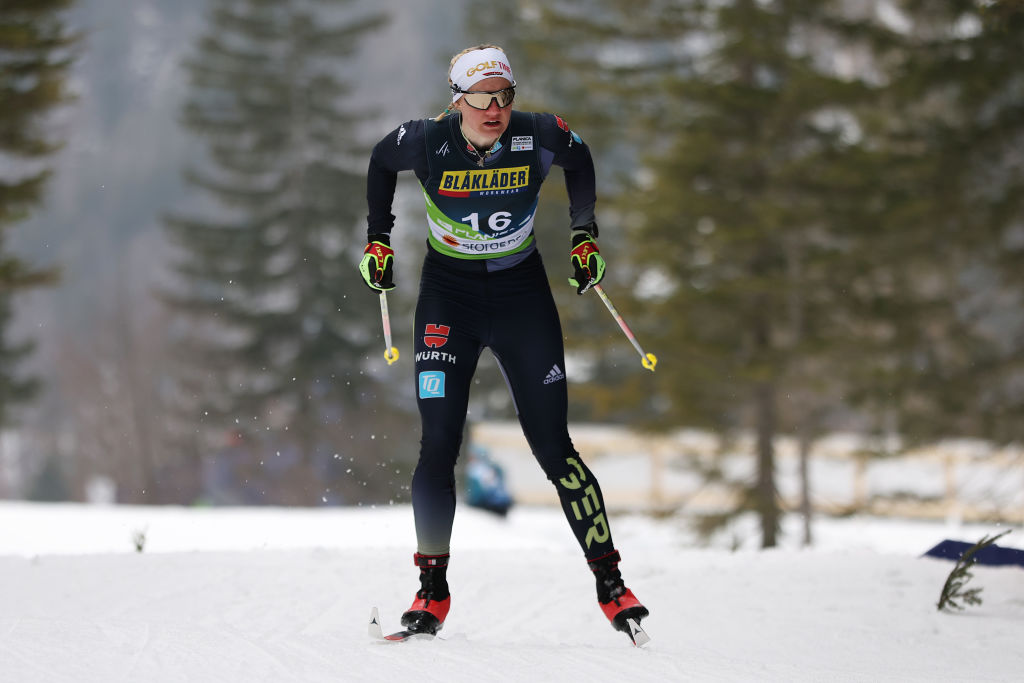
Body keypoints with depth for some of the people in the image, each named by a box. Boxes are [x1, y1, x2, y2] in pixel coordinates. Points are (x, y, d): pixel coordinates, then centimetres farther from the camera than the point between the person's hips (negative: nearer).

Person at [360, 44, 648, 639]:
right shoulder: (427, 141, -17)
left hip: (522, 290, 0)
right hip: (449, 293, 0)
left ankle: (610, 582, 1)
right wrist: (378, 238, 7)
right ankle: (433, 590, 4)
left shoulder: (539, 137, -17)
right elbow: (381, 162, 6)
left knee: (552, 445, -4)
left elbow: (580, 160, 7)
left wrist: (585, 234, 6)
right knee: (438, 445, -8)